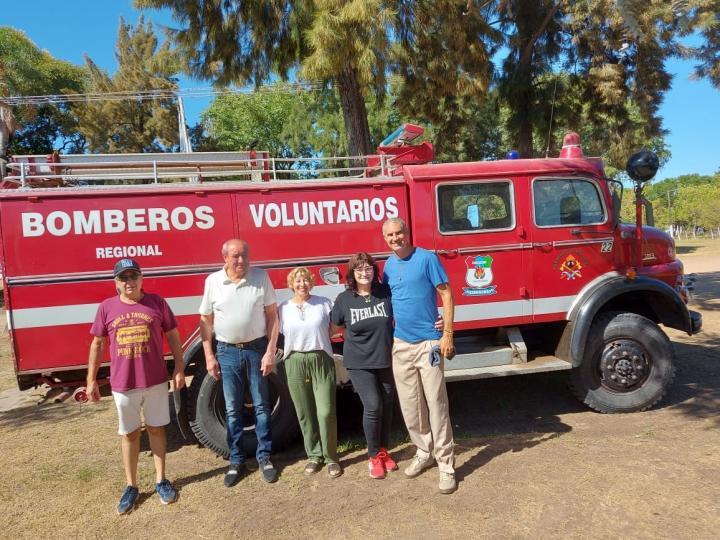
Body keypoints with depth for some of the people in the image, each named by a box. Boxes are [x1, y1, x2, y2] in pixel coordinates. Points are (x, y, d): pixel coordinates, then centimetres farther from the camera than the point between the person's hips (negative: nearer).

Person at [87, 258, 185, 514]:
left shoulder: (157, 302, -4)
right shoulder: (106, 308, -1)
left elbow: (173, 336, 2)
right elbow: (98, 344, 6)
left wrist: (179, 368, -1)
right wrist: (91, 380, 5)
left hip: (156, 381, 0)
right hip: (122, 384, 1)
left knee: (156, 429, 12)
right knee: (129, 434, 13)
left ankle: (161, 480, 27)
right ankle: (131, 486, 27)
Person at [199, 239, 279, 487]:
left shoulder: (261, 277, -7)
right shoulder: (213, 281, -4)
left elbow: (272, 315, -5)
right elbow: (206, 320, 3)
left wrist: (270, 351, -9)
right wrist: (209, 356, 0)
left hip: (257, 349, -1)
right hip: (227, 352, 1)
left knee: (261, 406, 10)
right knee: (232, 410, 10)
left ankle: (264, 457, 24)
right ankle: (236, 461, 25)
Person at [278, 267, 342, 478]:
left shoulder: (324, 303, 3)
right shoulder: (283, 308, 5)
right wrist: (298, 343, 1)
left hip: (322, 360, -1)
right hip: (295, 363, 1)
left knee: (326, 412, -5)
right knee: (305, 414, 8)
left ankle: (331, 458, 13)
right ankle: (314, 455, 25)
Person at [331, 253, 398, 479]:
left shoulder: (386, 292, -5)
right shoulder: (344, 299, -6)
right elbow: (334, 328, 8)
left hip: (386, 360, 2)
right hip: (359, 363, -2)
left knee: (387, 406, 12)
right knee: (373, 406, -10)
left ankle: (384, 450, 33)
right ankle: (374, 456, 13)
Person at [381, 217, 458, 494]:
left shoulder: (427, 258, -8)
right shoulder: (388, 265, 9)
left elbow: (446, 295, -8)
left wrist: (448, 334, -13)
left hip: (429, 343, -5)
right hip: (400, 345, 5)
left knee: (436, 406, -2)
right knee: (410, 406, 12)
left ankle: (446, 465, 10)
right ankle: (424, 452, 30)